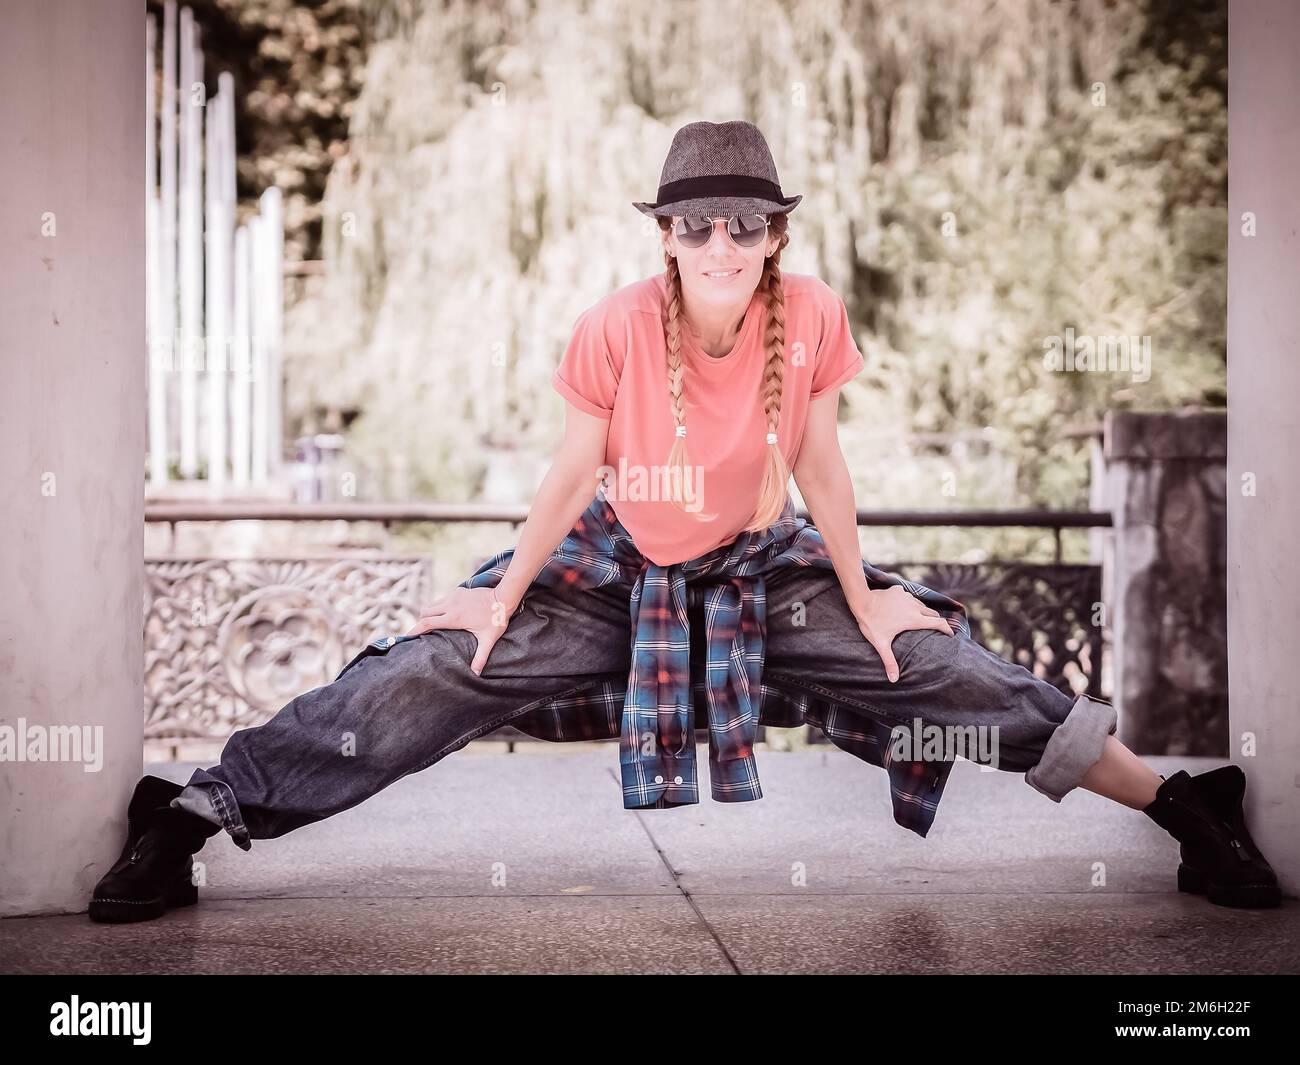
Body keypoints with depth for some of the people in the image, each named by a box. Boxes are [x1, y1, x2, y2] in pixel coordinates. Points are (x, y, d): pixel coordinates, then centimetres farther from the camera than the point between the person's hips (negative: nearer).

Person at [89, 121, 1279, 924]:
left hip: (760, 566, 1)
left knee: (943, 666, -9)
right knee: (430, 673, -15)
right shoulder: (617, 326, -24)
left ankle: (1179, 803, 2)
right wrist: (503, 599, -4)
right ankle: (193, 812, -11)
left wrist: (867, 603, -2)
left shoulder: (812, 316, -21)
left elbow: (820, 466, -8)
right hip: (614, 563, -1)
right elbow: (574, 474, -11)